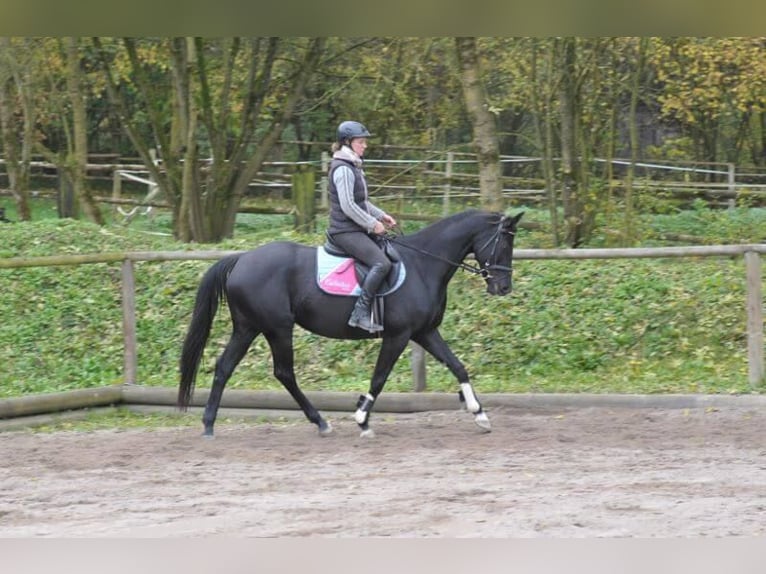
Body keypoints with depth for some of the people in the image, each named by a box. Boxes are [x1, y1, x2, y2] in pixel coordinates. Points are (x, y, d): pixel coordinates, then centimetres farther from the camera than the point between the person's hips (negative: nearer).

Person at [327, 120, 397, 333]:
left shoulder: (353, 167, 16)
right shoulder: (343, 169, -16)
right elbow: (348, 206, -22)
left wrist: (381, 215, 12)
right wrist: (373, 224, -16)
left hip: (356, 229, 11)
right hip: (346, 232, -11)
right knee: (382, 263, -25)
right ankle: (361, 313, -26)